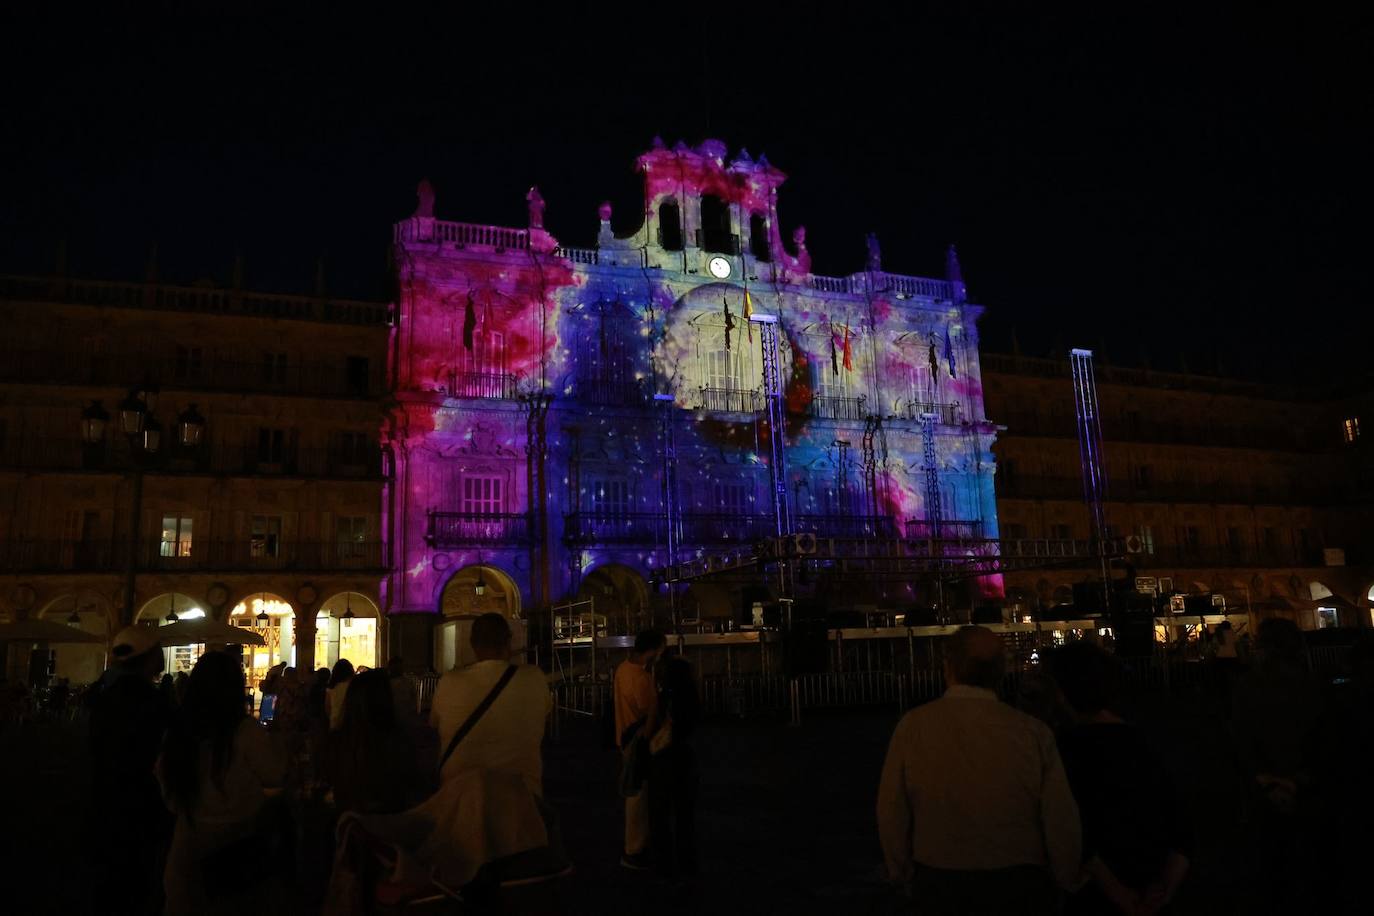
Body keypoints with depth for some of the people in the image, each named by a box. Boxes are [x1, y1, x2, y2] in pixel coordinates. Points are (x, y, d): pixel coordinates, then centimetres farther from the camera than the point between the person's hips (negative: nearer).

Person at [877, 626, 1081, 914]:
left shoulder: (913, 726, -15)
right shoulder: (1033, 732, -16)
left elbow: (891, 813, -9)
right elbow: (1061, 821, -13)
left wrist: (900, 869, 10)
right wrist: (1068, 881, 7)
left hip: (939, 886, 1)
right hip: (1018, 889, 0)